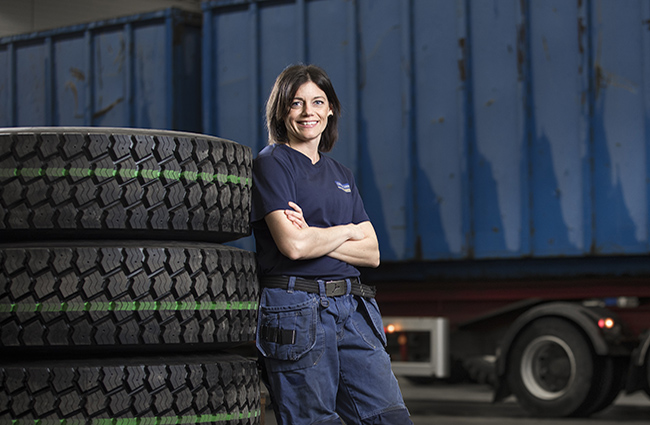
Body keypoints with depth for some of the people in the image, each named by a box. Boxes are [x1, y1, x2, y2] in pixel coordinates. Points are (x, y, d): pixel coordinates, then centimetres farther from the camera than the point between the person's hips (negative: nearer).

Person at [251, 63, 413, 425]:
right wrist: (346, 231, 1)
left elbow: (372, 253, 9)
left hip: (353, 308, 6)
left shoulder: (341, 174, 18)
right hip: (296, 310, -6)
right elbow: (293, 245, -15)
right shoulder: (272, 163, -2)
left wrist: (316, 238, -6)